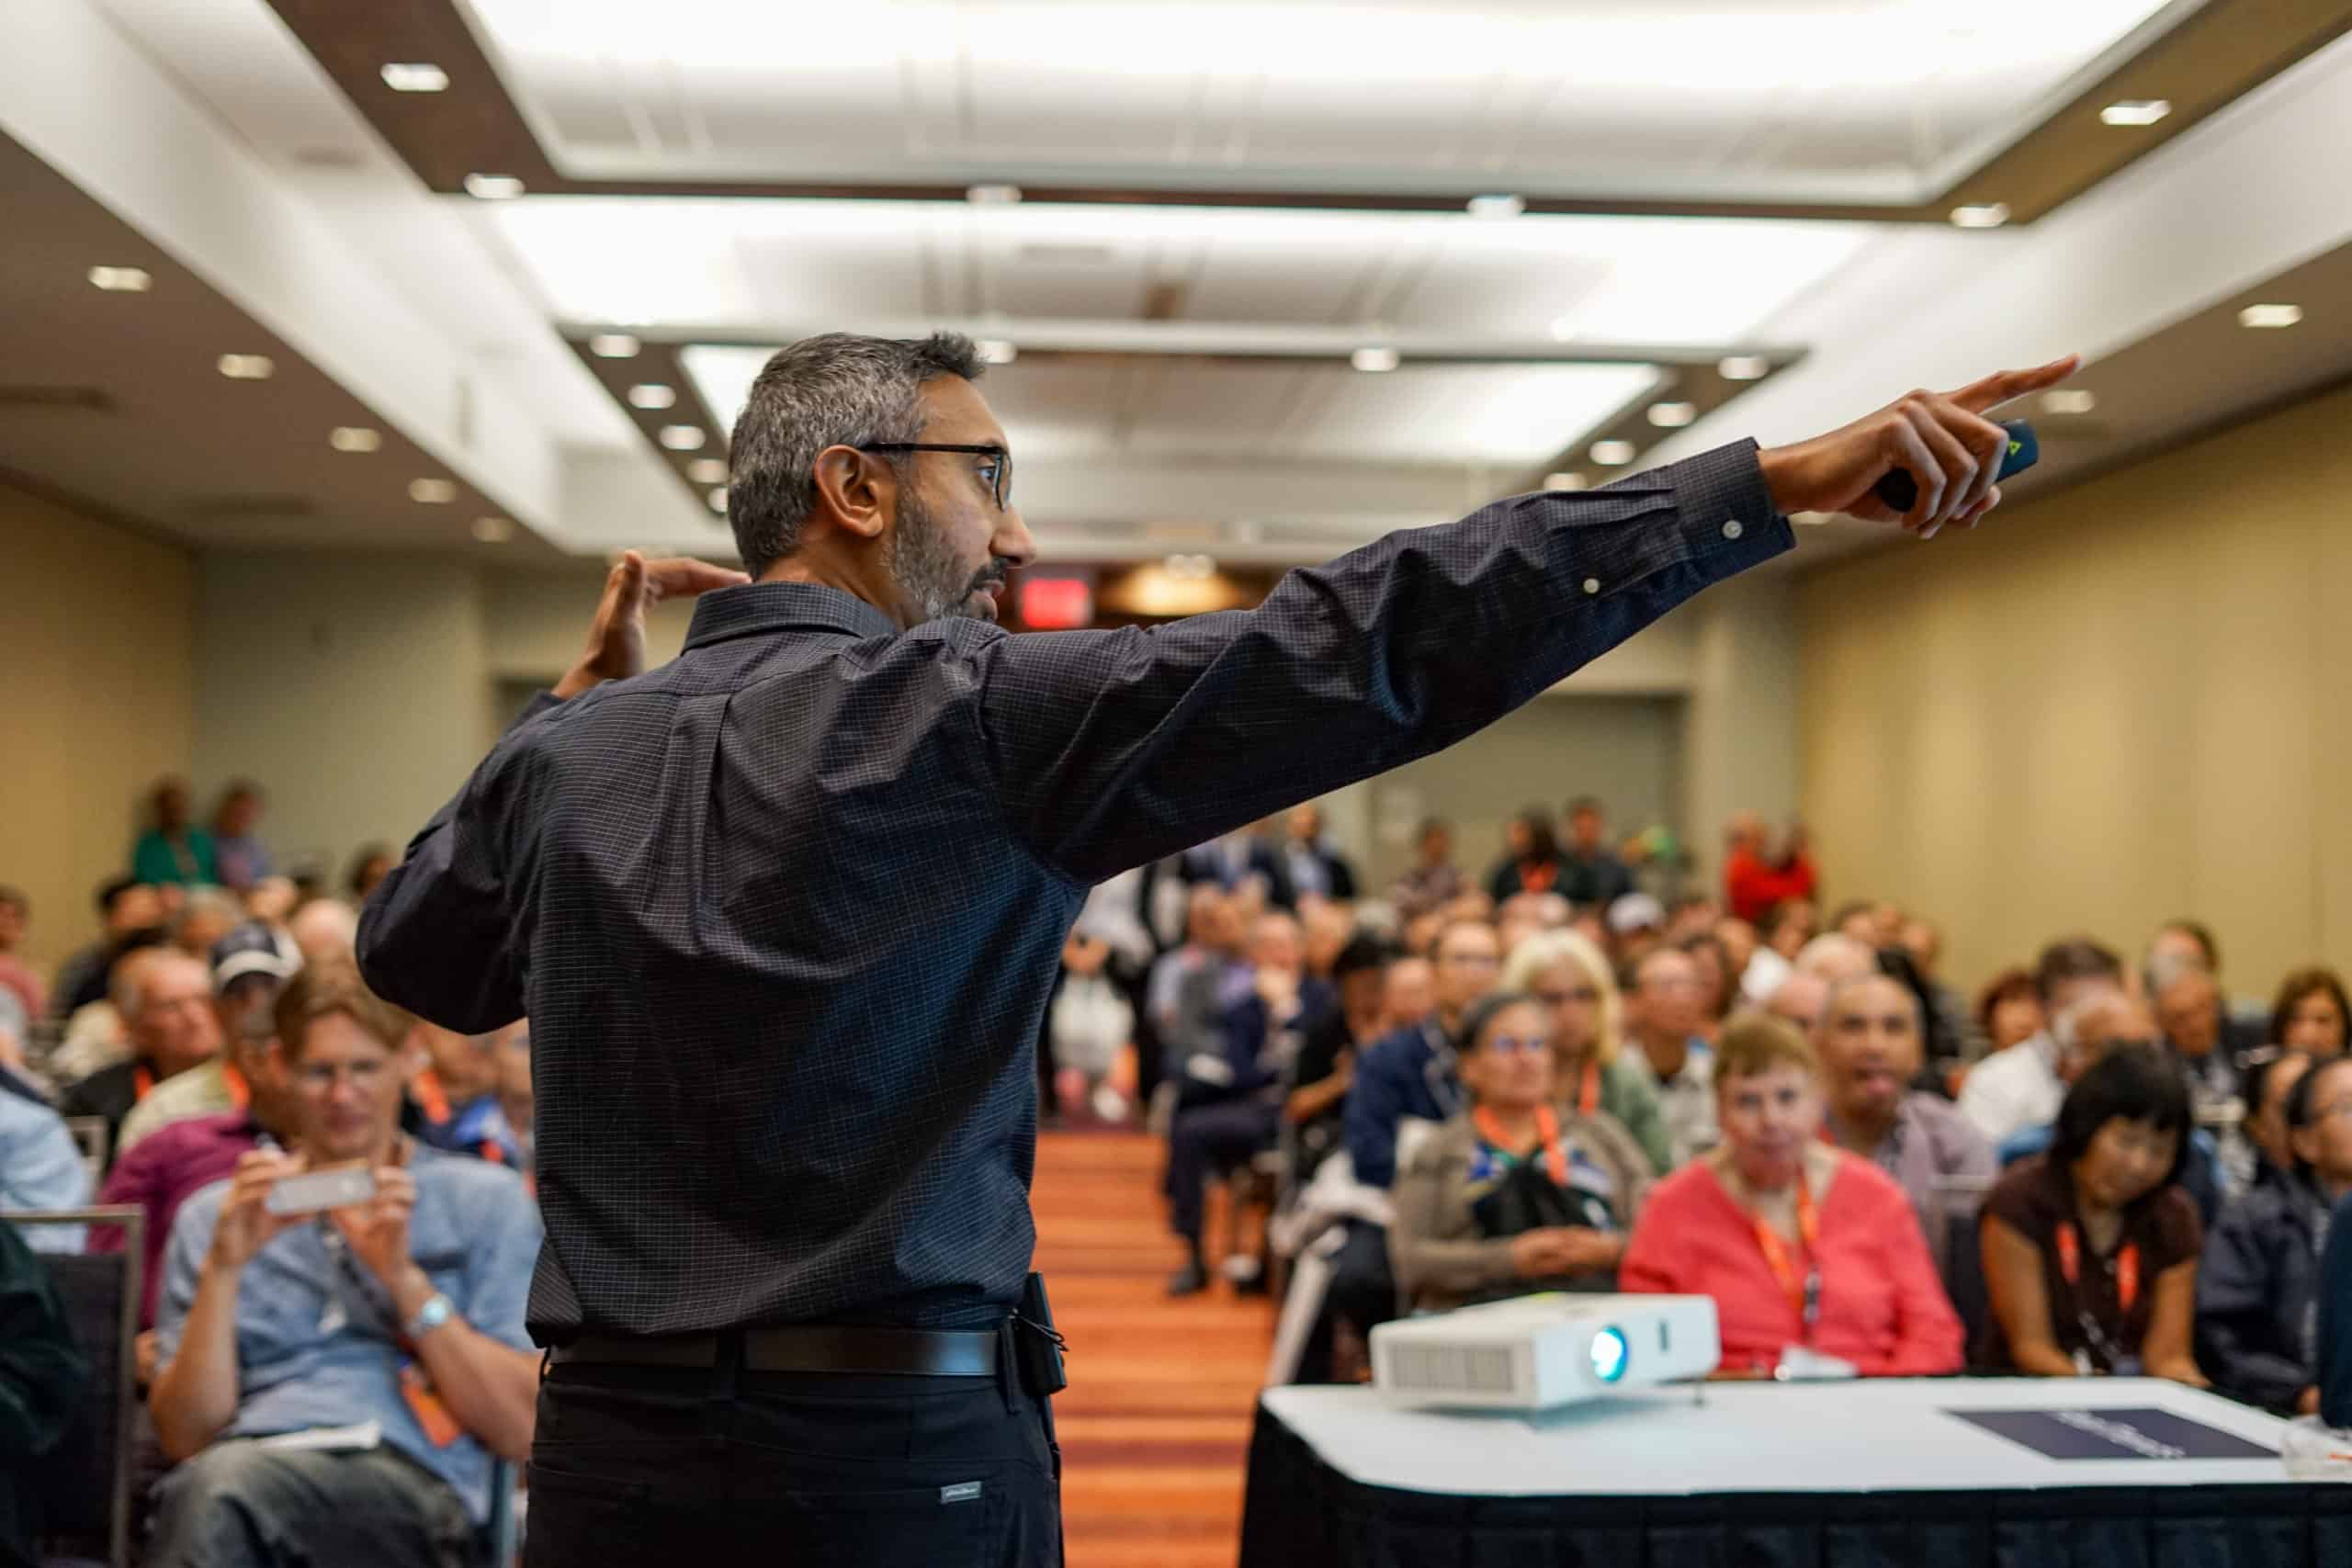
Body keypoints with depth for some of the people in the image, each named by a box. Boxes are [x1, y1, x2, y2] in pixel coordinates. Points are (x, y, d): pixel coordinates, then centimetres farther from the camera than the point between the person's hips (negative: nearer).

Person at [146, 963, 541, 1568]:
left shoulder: (487, 1199, 14)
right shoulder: (215, 1214, 20)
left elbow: (520, 1430, 4)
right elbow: (186, 1436, 8)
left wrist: (404, 1278, -5)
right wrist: (223, 1268, -3)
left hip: (411, 1481, -3)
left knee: (222, 1481, -36)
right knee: (207, 1481, -37)